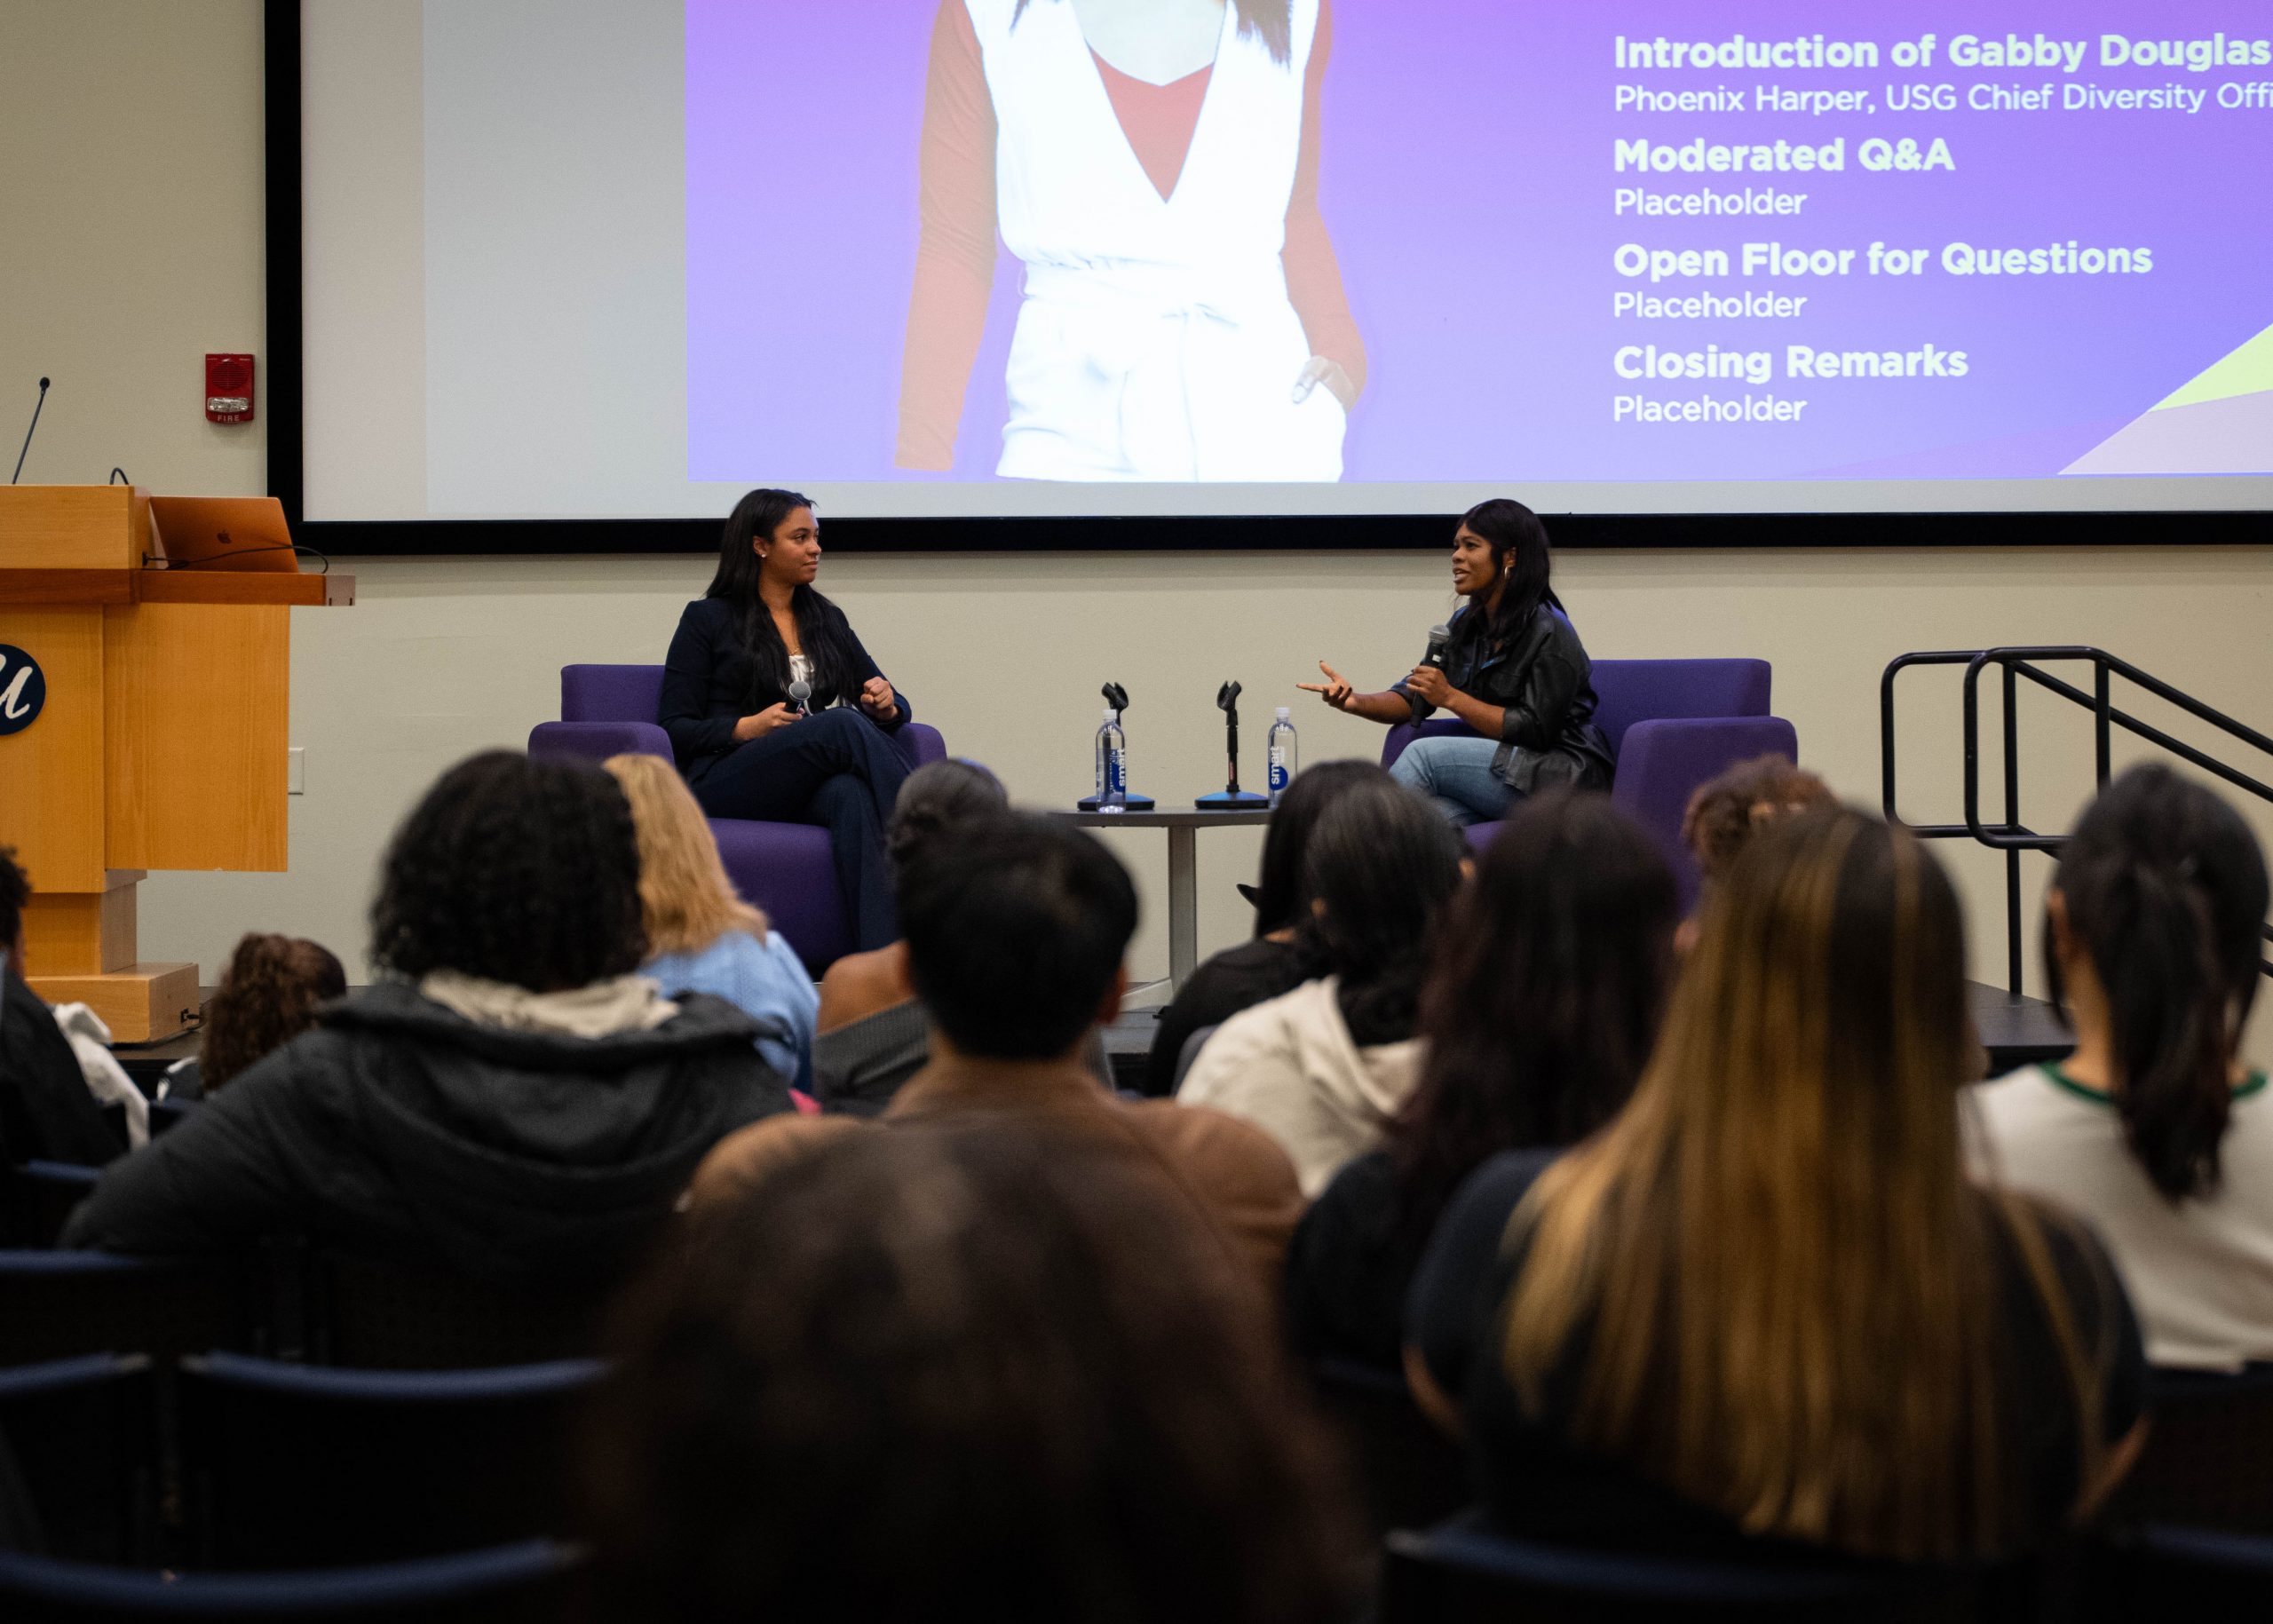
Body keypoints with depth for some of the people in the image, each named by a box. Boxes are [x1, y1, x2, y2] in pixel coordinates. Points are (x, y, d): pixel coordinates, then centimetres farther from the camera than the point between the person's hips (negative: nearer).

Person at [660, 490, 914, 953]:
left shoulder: (828, 619, 24)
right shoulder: (708, 619, 9)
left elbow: (892, 705, 23)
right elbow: (675, 728, 3)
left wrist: (887, 705, -2)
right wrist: (746, 727, -14)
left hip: (814, 785, 4)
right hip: (728, 783, -3)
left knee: (854, 796, -38)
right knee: (843, 725, -34)